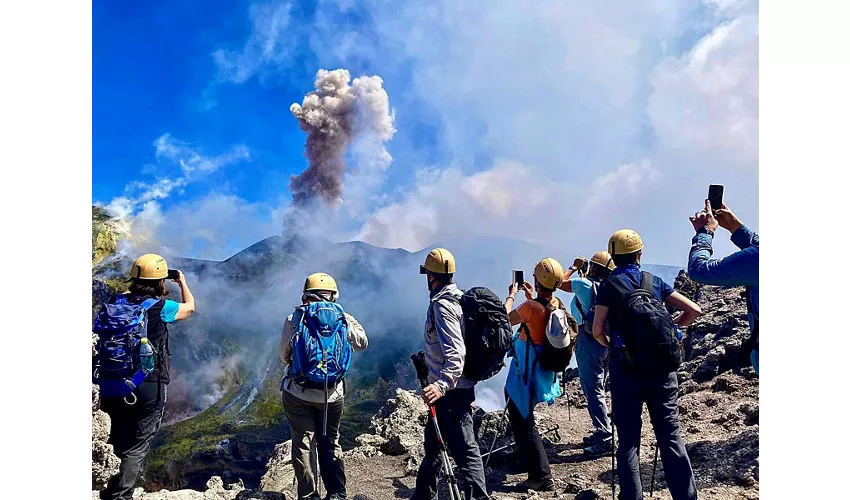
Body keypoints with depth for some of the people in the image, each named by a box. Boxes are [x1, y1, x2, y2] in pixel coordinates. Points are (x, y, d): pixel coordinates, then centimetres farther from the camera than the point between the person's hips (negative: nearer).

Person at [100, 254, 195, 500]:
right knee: (135, 450, 4)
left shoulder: (116, 301, -3)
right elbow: (189, 307, 8)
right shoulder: (160, 307, -12)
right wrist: (183, 282, 25)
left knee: (117, 446, 22)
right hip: (149, 388, -5)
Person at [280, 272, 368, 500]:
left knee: (303, 443, 11)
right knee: (330, 442, 17)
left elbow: (284, 357, 2)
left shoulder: (294, 318, -6)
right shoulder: (342, 318, -5)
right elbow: (362, 343, 9)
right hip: (332, 394, 1)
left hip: (297, 392, -1)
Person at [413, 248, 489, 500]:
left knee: (464, 448, -5)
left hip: (451, 390, -11)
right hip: (455, 387, 11)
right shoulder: (457, 297, 8)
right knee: (433, 442, 23)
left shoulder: (442, 304, -20)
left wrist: (441, 385, -42)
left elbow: (455, 353, -30)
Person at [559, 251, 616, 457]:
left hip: (589, 340, -8)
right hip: (607, 341, 8)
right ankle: (601, 432, 27)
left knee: (593, 390, -4)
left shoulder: (585, 285, -14)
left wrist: (574, 267, 11)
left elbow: (561, 282, -3)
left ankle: (604, 440, -4)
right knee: (598, 388, 18)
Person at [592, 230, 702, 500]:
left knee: (628, 440, 5)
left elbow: (597, 331, -7)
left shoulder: (608, 286, -2)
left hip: (626, 370, -2)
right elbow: (694, 311, 7)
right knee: (670, 436, 9)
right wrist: (670, 328, 18)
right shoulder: (655, 282, 6)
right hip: (661, 369, 2)